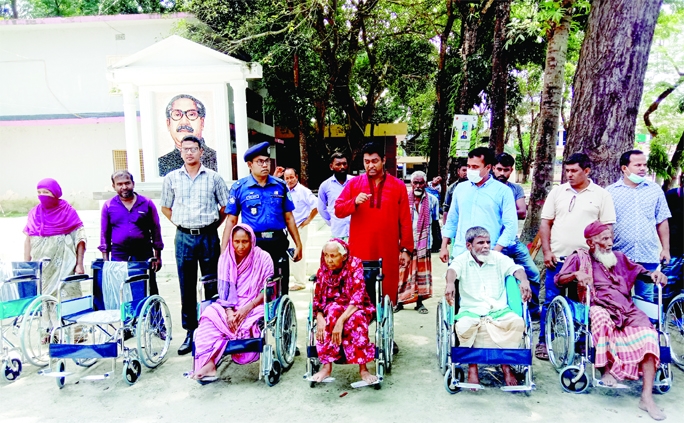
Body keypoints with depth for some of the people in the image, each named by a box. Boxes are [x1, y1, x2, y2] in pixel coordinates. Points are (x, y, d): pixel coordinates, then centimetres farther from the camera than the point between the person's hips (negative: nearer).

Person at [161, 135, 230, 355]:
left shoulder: (213, 178, 2)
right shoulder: (171, 178, 6)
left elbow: (225, 207, 7)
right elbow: (165, 207, 15)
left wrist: (211, 226, 3)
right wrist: (180, 224, 5)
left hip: (208, 237, -1)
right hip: (184, 237, 1)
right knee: (187, 287, 7)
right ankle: (190, 331, 17)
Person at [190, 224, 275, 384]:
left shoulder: (263, 258, -4)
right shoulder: (225, 258, 6)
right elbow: (224, 288, -1)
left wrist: (248, 308, -21)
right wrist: (229, 311, -19)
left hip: (255, 305, -3)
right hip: (231, 305, 3)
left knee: (243, 322, -36)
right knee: (210, 315, -29)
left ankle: (209, 362, -22)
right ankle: (209, 365, -35)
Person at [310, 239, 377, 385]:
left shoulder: (355, 265, -16)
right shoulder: (323, 271, -3)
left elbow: (357, 299, -25)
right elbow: (317, 300, -2)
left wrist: (341, 320, -37)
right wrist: (320, 319, -23)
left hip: (357, 308, -2)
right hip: (332, 307, 2)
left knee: (356, 318, -36)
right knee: (332, 310, -33)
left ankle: (363, 368, -27)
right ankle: (326, 367, -29)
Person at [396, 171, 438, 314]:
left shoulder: (432, 200, 4)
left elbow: (435, 222, 10)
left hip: (423, 242, 1)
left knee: (422, 271, 7)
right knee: (403, 271, 1)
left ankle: (420, 302, 17)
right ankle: (399, 301, 11)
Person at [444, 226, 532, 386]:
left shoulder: (498, 258, 13)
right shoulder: (462, 259, 4)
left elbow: (515, 268, 0)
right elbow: (453, 269, -17)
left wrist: (524, 280, -23)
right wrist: (450, 283, -40)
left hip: (499, 310, 2)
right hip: (471, 311, -2)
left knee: (517, 322, -26)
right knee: (464, 325, -34)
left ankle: (506, 365, -8)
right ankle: (472, 366, -11)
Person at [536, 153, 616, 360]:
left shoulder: (601, 195, 3)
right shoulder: (557, 192, 6)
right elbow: (546, 223, 7)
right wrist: (547, 251, -2)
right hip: (558, 257, 1)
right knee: (550, 300, 4)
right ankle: (543, 342, 14)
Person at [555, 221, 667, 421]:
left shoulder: (619, 258, 24)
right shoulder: (580, 257, 11)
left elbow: (640, 271, 21)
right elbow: (558, 279, 2)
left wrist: (655, 274, -1)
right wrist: (576, 274, -17)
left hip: (626, 308, 4)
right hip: (599, 307, -4)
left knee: (647, 330, -25)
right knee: (601, 317, -40)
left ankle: (647, 397, -27)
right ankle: (608, 367, -22)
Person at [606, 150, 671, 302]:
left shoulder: (655, 190, 7)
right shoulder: (610, 191, 0)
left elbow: (662, 222, 11)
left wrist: (666, 249, 7)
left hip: (648, 256, 2)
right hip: (618, 256, -1)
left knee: (645, 298, 9)